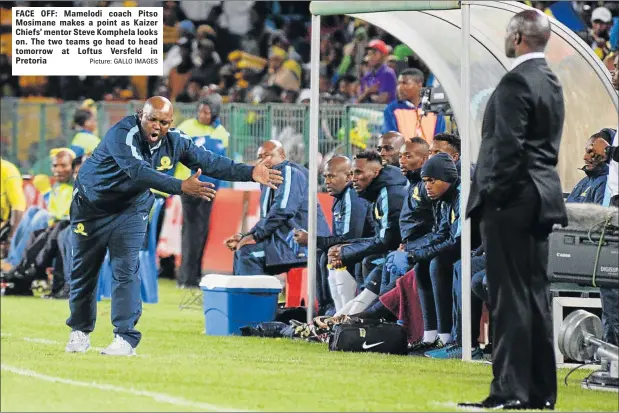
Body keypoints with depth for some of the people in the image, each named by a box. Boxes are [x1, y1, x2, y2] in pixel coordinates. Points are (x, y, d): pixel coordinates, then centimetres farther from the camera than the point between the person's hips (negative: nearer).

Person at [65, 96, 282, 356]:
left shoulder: (175, 142, -12)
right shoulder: (123, 135, -32)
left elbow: (208, 162, -6)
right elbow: (139, 172, -45)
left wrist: (250, 173, -15)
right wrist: (181, 187, -54)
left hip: (131, 211, 3)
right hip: (91, 206, -3)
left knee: (126, 271, -11)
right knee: (83, 272, 8)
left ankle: (125, 337, -10)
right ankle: (80, 331, 27)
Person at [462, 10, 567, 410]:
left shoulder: (516, 83, -15)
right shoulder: (552, 82, 14)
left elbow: (508, 147, -21)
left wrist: (493, 195, -14)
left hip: (511, 201, -9)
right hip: (542, 197, 9)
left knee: (511, 297, -8)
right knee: (536, 294, 11)